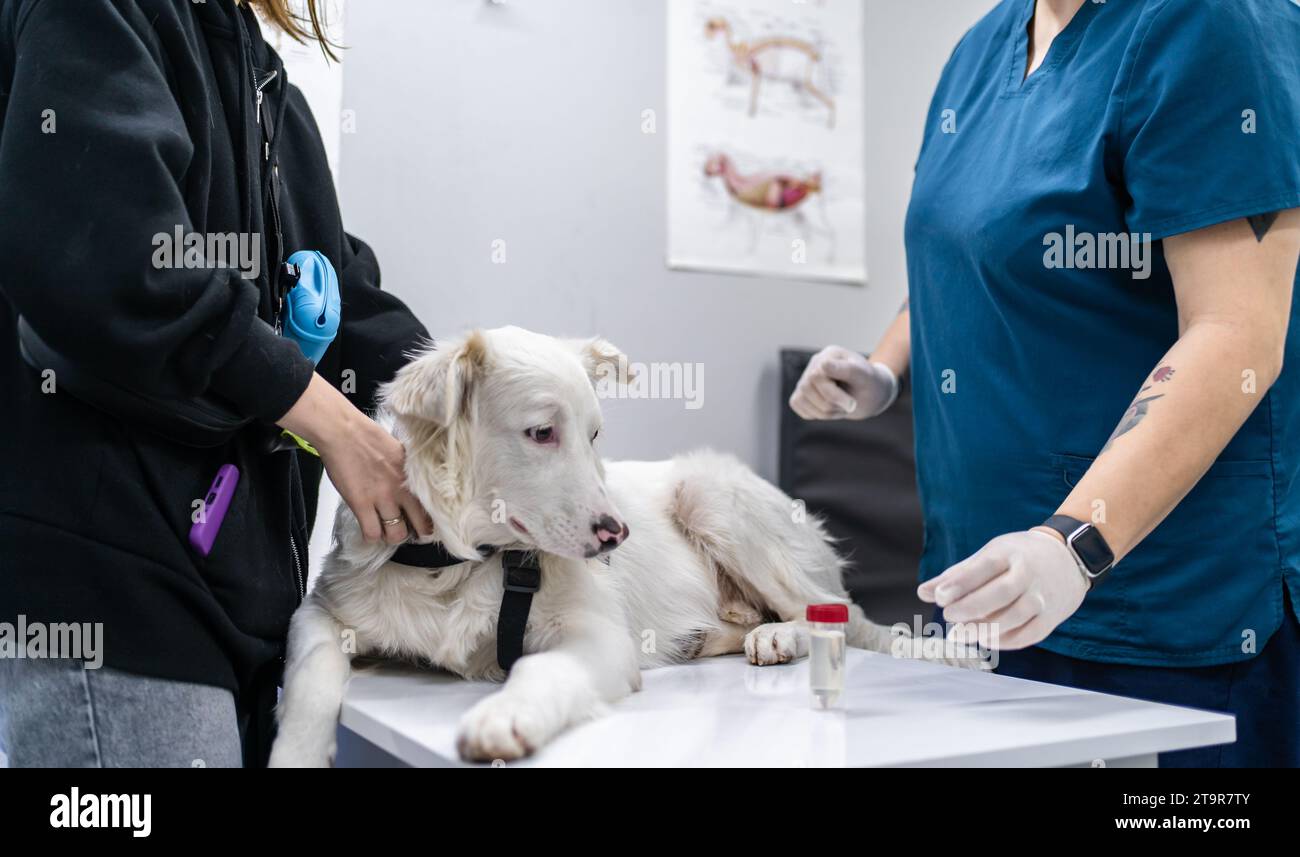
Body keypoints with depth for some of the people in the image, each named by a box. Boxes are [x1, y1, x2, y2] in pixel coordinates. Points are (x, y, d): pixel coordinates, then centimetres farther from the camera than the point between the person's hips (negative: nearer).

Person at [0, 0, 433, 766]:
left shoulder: (259, 79, 20)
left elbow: (344, 298, 14)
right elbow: (98, 255, -24)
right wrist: (330, 419, -16)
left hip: (237, 565, 9)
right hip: (99, 560, -9)